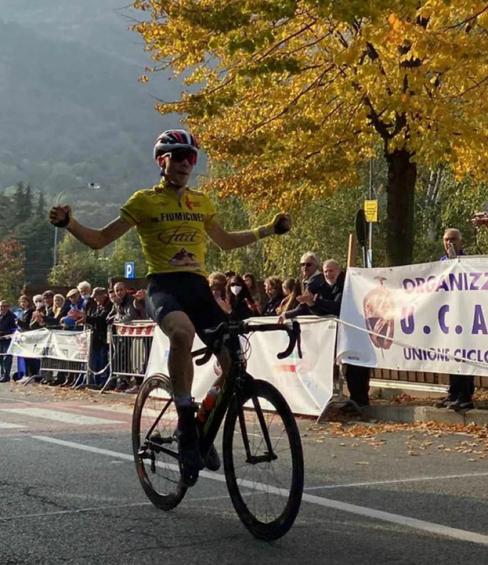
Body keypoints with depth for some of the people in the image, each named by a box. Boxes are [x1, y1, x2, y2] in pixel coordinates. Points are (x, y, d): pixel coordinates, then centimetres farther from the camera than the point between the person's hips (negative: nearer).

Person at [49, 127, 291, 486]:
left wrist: (270, 229, 25)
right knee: (182, 331, -39)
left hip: (199, 287, 5)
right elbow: (100, 239, 4)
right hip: (163, 286, -5)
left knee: (233, 358, -10)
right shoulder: (144, 201, 4)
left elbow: (226, 241, 33)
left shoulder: (201, 202, 18)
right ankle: (186, 426, -28)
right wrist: (68, 223, -14)